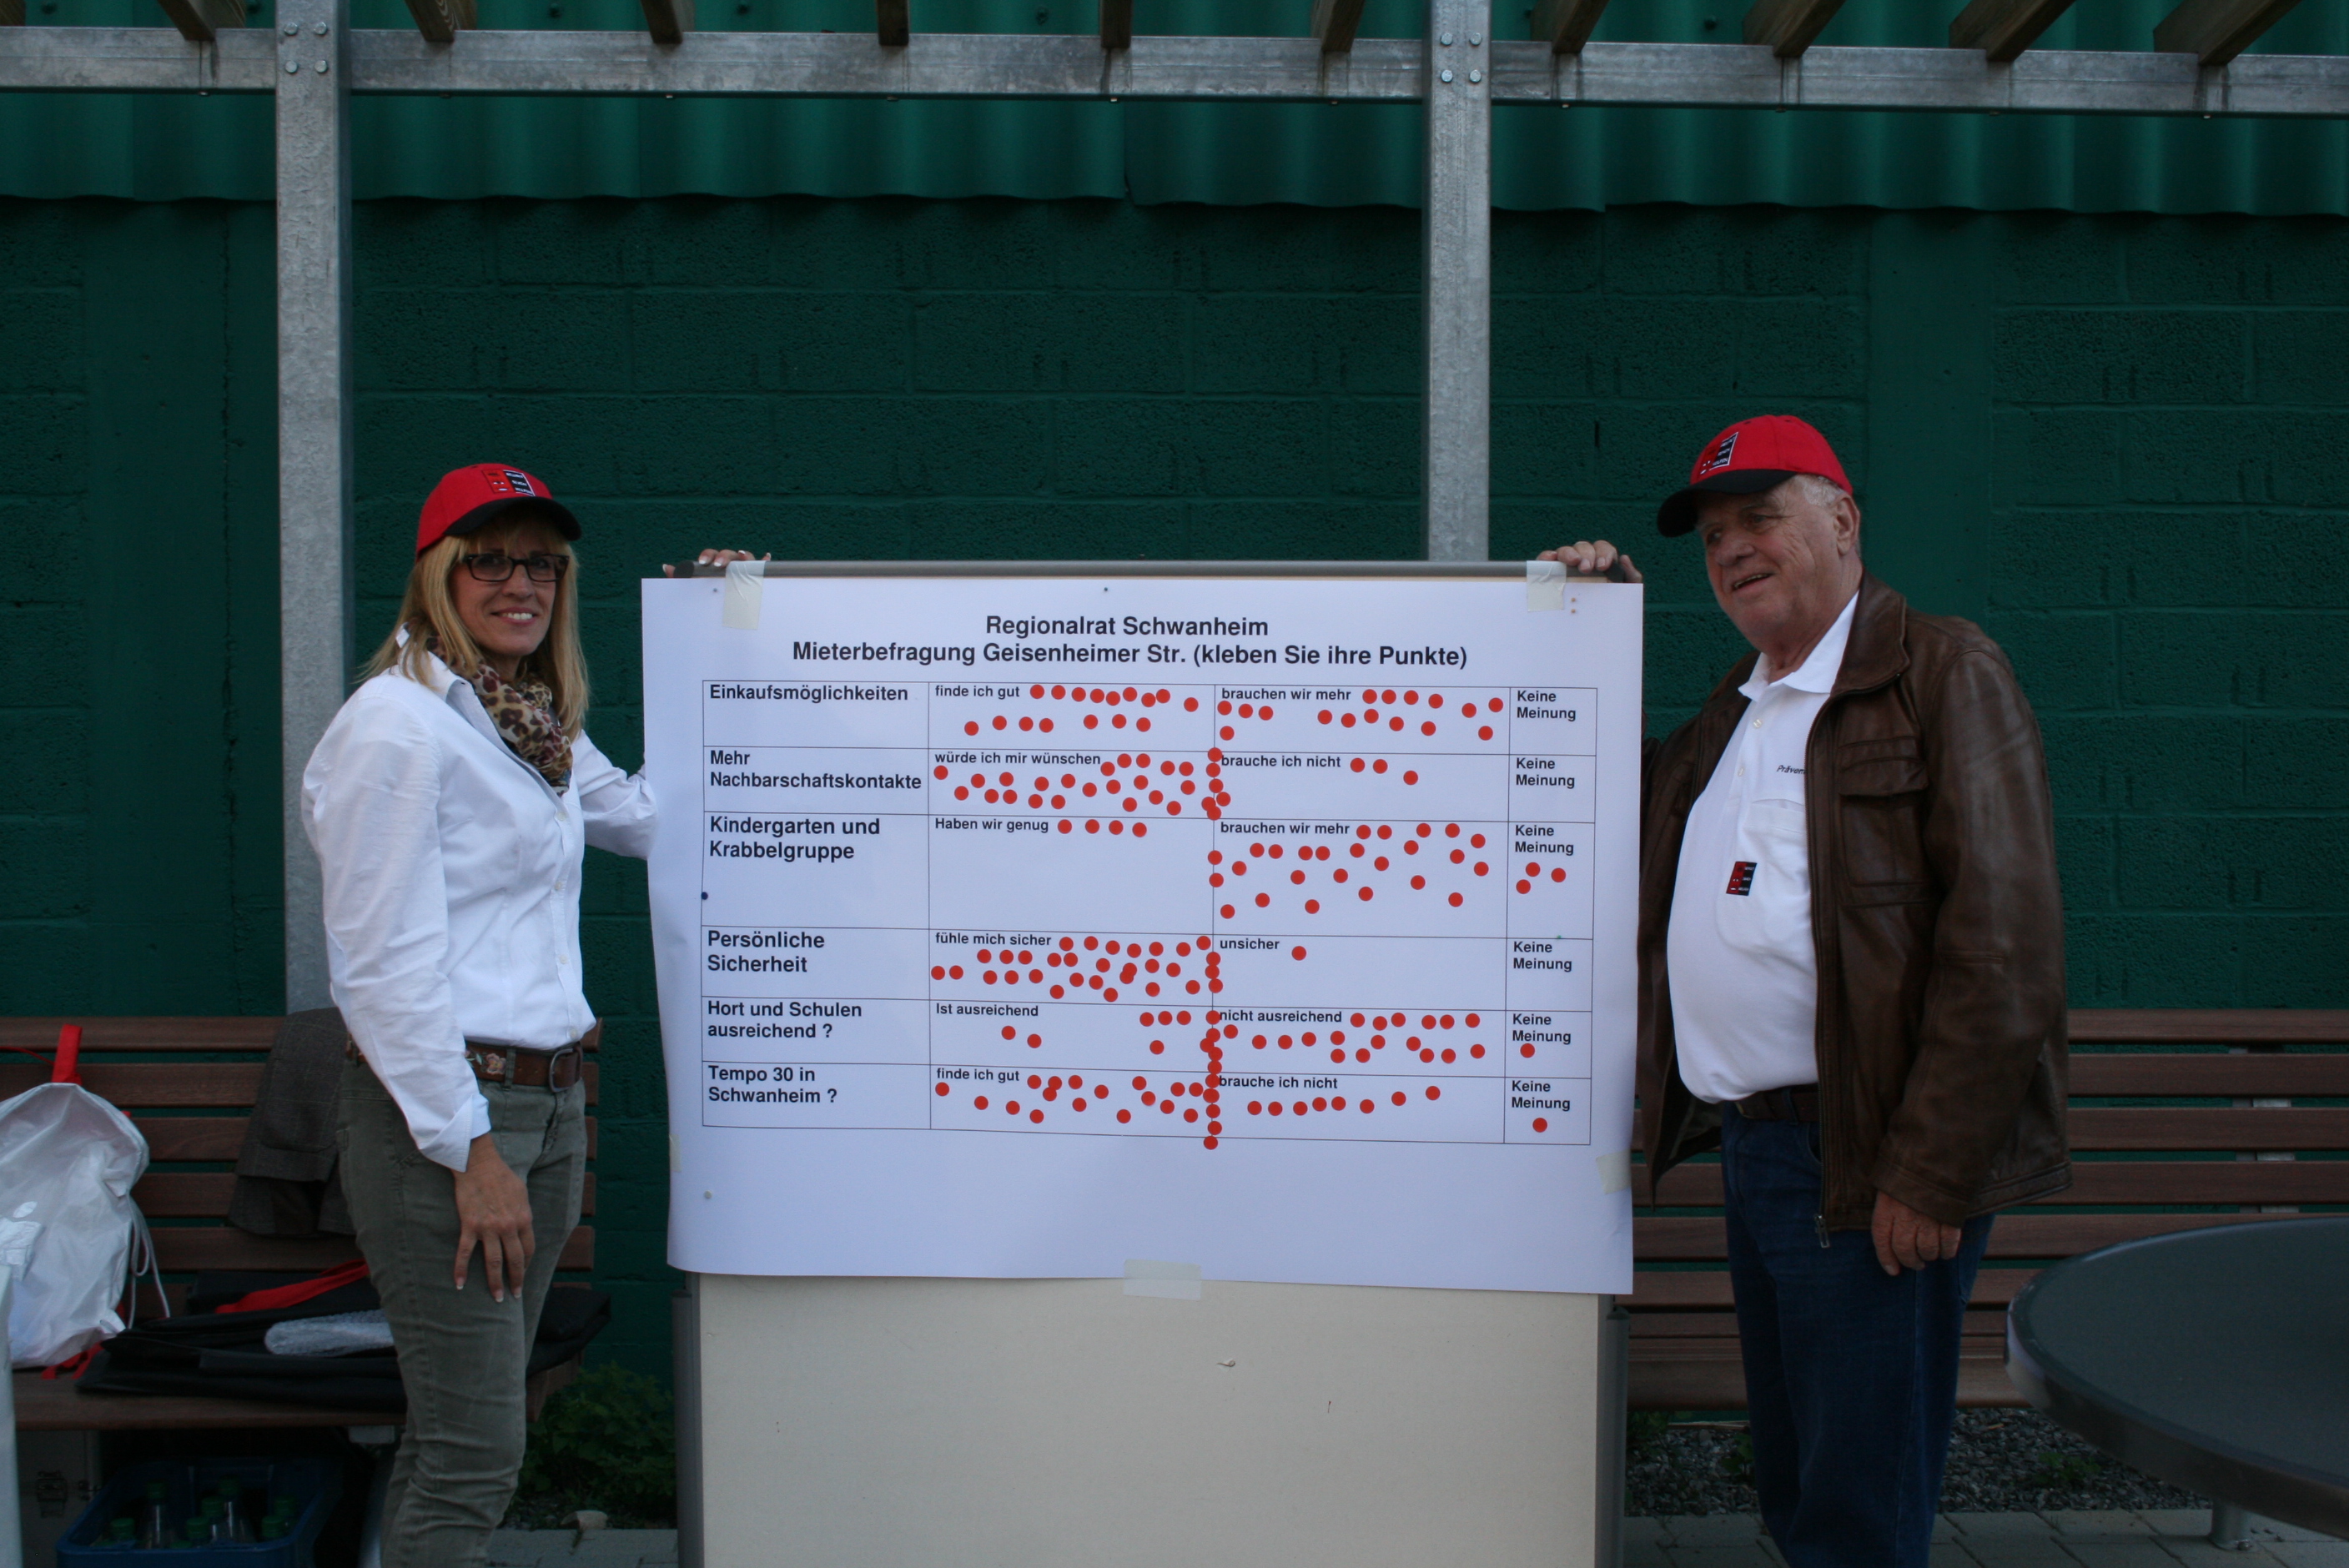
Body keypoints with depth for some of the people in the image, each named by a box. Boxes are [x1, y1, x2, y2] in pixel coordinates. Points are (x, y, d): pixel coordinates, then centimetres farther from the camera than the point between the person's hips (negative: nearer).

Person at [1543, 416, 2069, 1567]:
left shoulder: (1942, 673, -6)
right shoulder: (1731, 715, 18)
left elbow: (2005, 944, -14)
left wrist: (1929, 1174, -18)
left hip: (1866, 1168, -8)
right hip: (1751, 1147, 8)